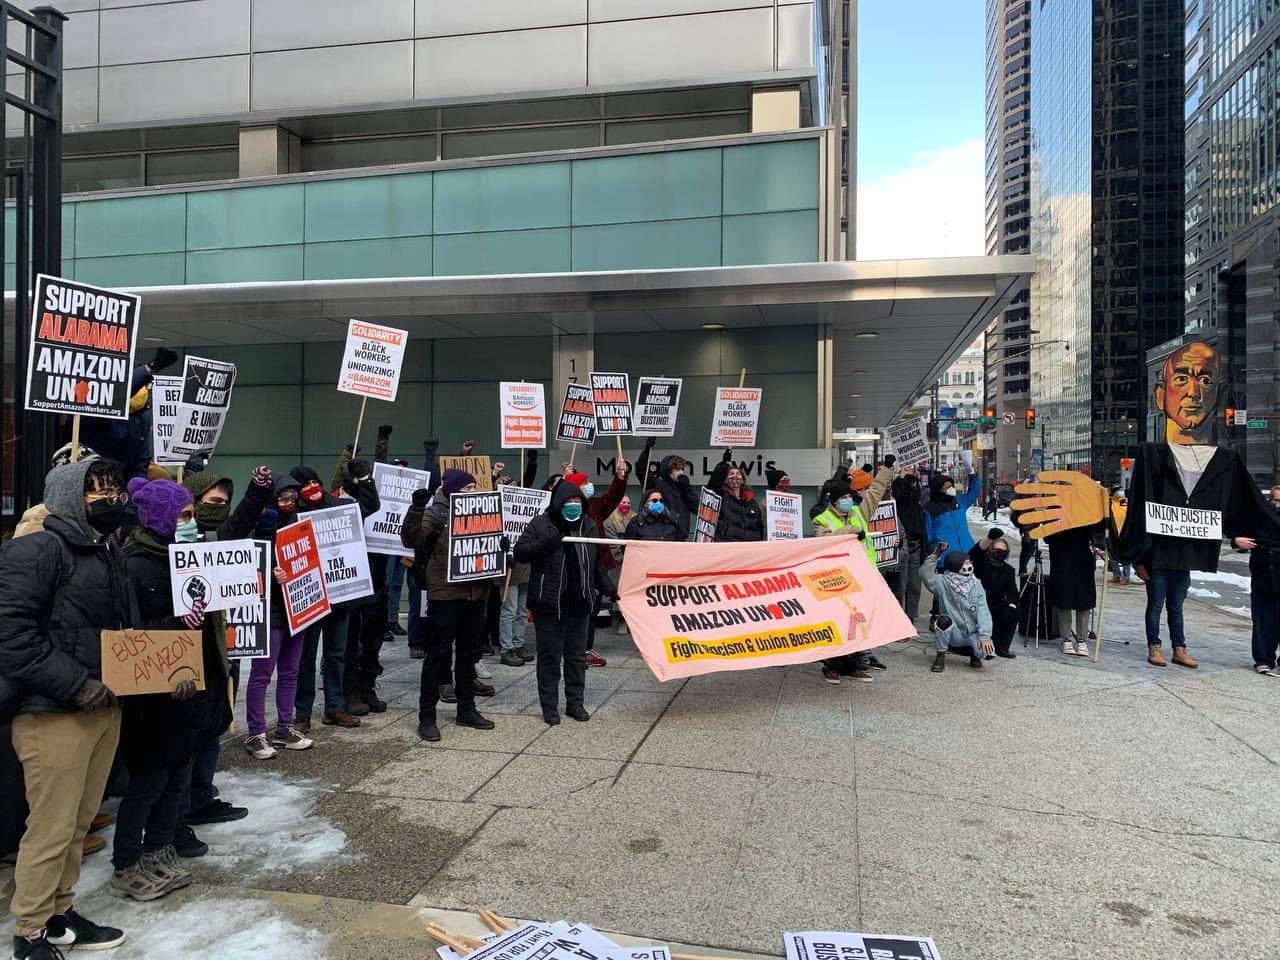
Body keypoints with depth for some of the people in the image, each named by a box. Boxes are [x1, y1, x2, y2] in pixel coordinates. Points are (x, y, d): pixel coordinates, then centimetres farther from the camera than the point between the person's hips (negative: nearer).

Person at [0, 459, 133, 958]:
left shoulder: (108, 556, 16)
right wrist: (74, 684, -20)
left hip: (104, 707, 8)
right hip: (53, 713, -8)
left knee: (79, 822, 16)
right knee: (51, 827, 1)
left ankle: (59, 913, 31)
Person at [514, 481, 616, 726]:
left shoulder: (589, 526, 7)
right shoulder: (541, 524, -6)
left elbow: (598, 564, 15)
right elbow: (519, 552, -11)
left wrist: (609, 590, 6)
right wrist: (546, 543, -25)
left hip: (579, 603, 4)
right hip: (548, 603, -4)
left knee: (577, 654, 12)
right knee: (549, 655, 4)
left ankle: (576, 702, 24)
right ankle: (549, 706, 15)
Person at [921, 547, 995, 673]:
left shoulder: (976, 585, 0)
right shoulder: (943, 583, -6)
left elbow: (983, 612, -8)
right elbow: (925, 573, -24)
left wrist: (985, 636, -19)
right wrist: (935, 556, -31)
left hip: (973, 634, 2)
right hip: (954, 635, -2)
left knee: (987, 649, -27)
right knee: (944, 619, -33)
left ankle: (974, 654, 14)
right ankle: (940, 657, -10)